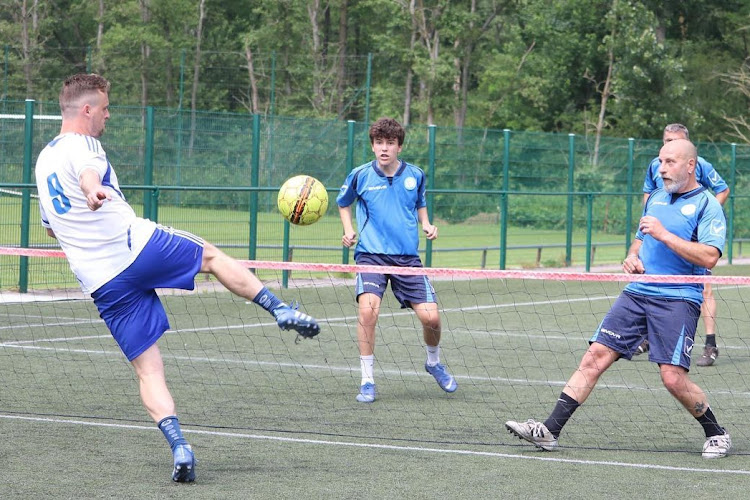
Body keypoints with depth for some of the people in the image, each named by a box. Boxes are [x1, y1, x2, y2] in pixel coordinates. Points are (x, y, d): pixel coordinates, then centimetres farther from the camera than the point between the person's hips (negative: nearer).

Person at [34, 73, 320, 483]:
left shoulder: (42, 161, 19)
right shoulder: (82, 145, -4)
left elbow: (51, 228, 34)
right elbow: (87, 172, -32)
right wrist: (95, 190, -53)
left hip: (103, 286, 6)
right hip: (142, 247, -6)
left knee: (148, 371, 5)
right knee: (212, 255, 23)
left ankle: (178, 447, -12)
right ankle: (281, 310, 21)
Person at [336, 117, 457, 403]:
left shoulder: (415, 175, 4)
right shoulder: (360, 176, -1)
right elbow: (343, 203, 19)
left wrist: (426, 225, 6)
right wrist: (349, 230, 4)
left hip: (407, 256, 2)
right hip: (371, 254, -2)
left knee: (430, 316, -7)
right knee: (368, 310, -24)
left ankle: (434, 363, 27)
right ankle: (367, 381, -11)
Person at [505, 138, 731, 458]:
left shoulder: (706, 204, -5)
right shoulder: (656, 198, 18)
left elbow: (709, 256, -17)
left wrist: (664, 234, -18)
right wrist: (632, 257, 8)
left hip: (677, 300, -6)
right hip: (637, 293, 6)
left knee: (673, 378, -14)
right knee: (595, 357, -3)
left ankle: (717, 435, 9)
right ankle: (550, 430, -4)